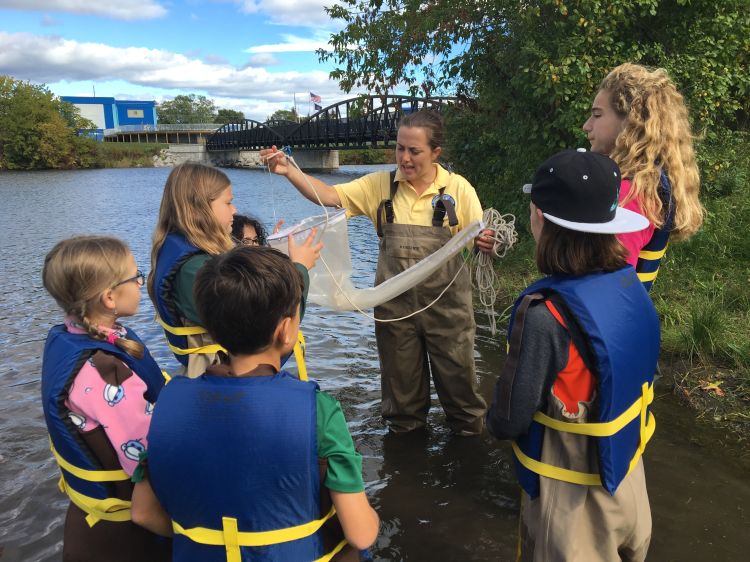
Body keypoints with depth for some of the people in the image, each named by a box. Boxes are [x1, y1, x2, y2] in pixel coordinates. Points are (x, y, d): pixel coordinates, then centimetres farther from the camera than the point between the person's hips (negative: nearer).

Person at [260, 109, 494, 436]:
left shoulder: (458, 188, -4)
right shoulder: (380, 185, 0)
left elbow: (480, 239, -3)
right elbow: (330, 196, -7)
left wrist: (486, 244, -27)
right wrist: (289, 171, -20)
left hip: (446, 302, -1)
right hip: (395, 303, 2)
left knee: (457, 375, 12)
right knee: (400, 378, 18)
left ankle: (469, 430, 37)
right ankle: (404, 427, 42)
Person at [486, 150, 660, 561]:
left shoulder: (544, 313, -31)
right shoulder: (630, 284, -10)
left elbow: (507, 422, -25)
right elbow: (634, 376, 4)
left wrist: (494, 418, -2)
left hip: (572, 495, -5)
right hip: (627, 476, 6)